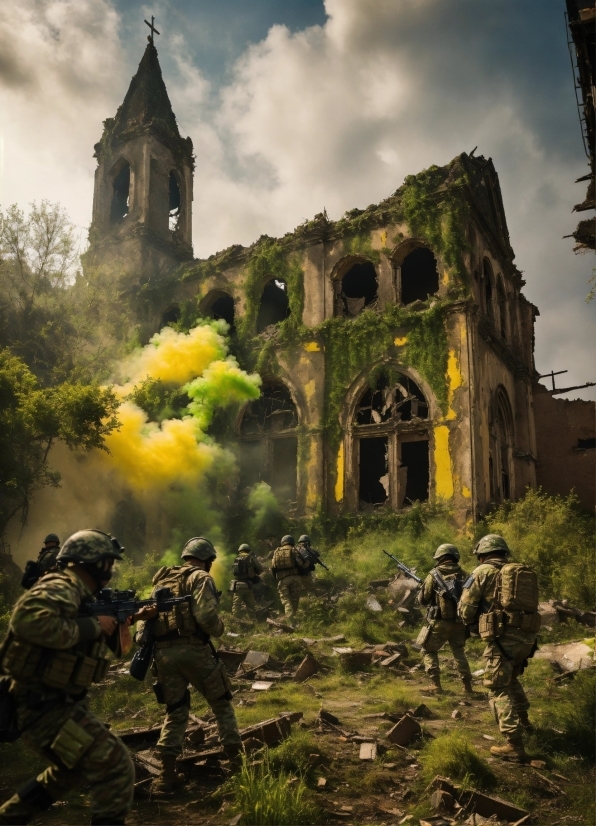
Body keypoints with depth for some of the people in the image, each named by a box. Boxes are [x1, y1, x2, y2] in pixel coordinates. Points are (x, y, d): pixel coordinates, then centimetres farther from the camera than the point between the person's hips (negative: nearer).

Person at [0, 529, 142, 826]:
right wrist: (93, 626, -30)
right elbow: (28, 620, -41)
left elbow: (113, 646, 19)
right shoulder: (62, 587, -19)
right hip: (44, 706, -11)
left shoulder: (81, 595, 11)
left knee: (74, 766, 30)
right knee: (115, 766, -12)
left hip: (56, 703, 11)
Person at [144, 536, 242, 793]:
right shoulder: (199, 577, -4)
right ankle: (237, 759, 19)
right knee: (221, 703, 14)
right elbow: (206, 616, -16)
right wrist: (219, 628, 2)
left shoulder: (162, 579, 18)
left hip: (162, 652, 5)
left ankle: (167, 775, 10)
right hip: (192, 648, -5)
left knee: (175, 711, 16)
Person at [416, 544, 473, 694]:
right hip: (459, 622, 3)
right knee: (459, 652, 21)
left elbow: (423, 600, -4)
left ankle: (436, 685, 6)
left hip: (439, 622, -3)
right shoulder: (464, 575, 1)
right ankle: (467, 686, 16)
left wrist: (421, 589, 17)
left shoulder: (434, 575, -7)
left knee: (429, 651, 14)